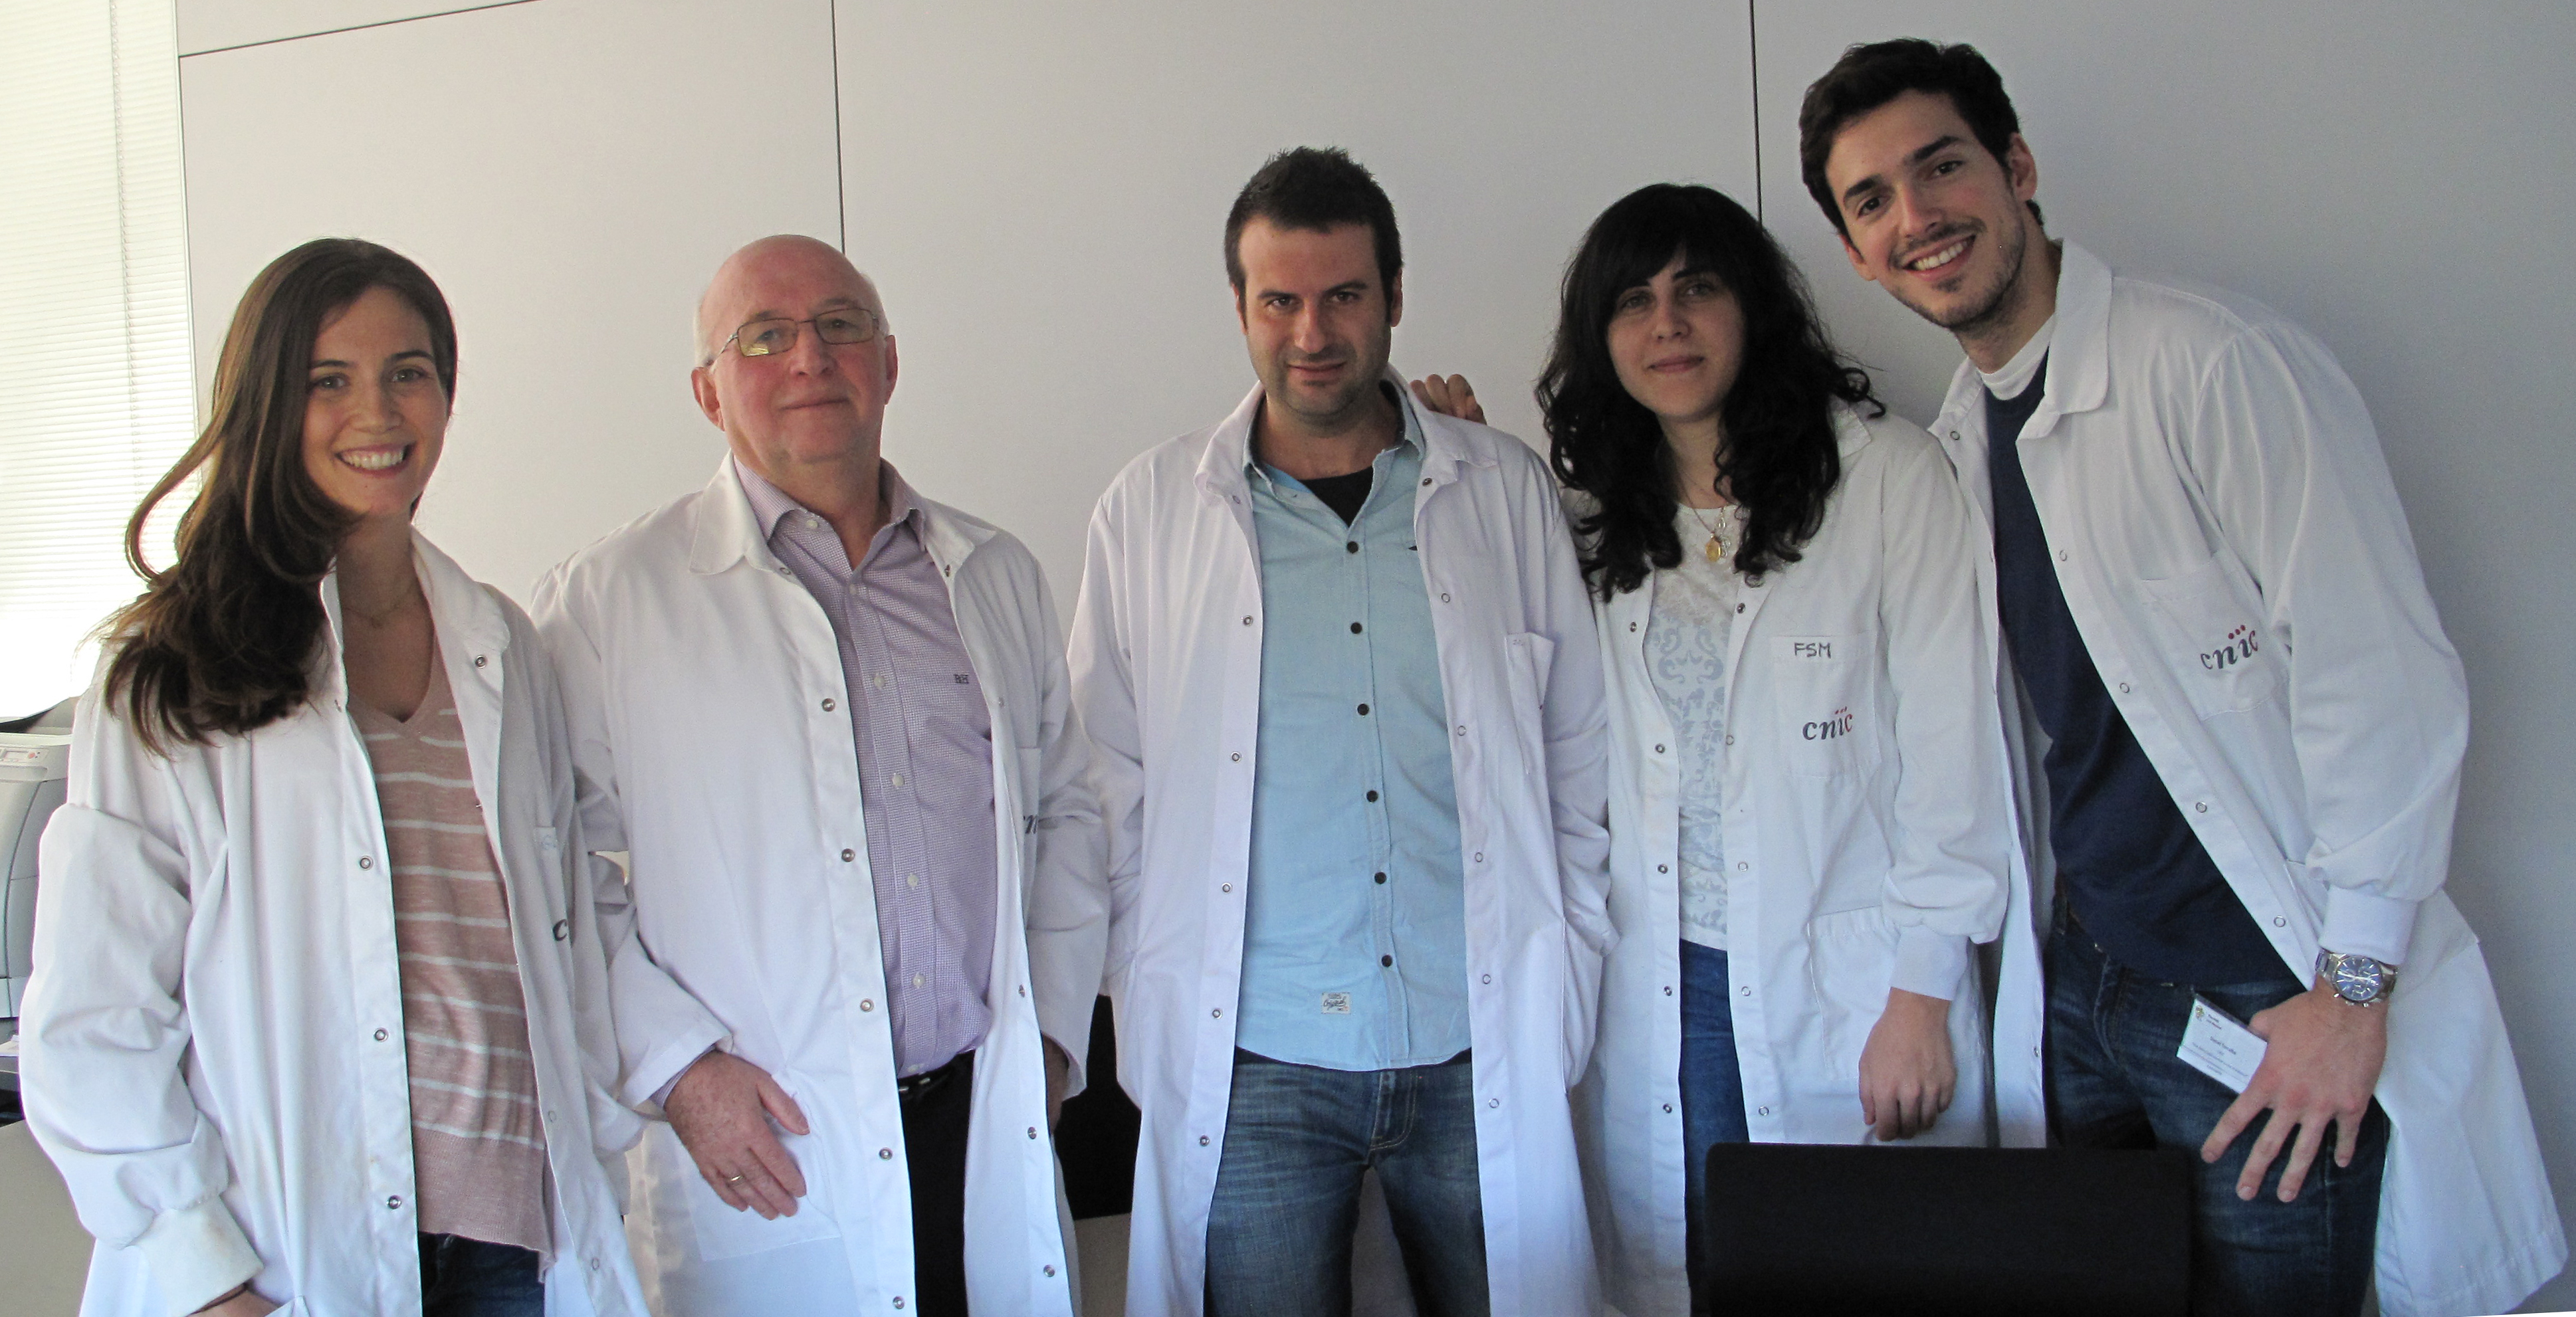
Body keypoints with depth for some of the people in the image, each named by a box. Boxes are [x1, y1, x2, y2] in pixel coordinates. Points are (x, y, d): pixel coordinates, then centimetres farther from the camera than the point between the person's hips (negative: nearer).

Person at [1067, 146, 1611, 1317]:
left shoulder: (1507, 491, 5)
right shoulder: (1148, 511, 4)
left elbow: (1581, 748, 10)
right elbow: (1110, 780, 6)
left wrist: (1566, 974, 5)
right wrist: (1151, 994, 1)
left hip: (1481, 1055, 1)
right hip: (1249, 1060, 0)